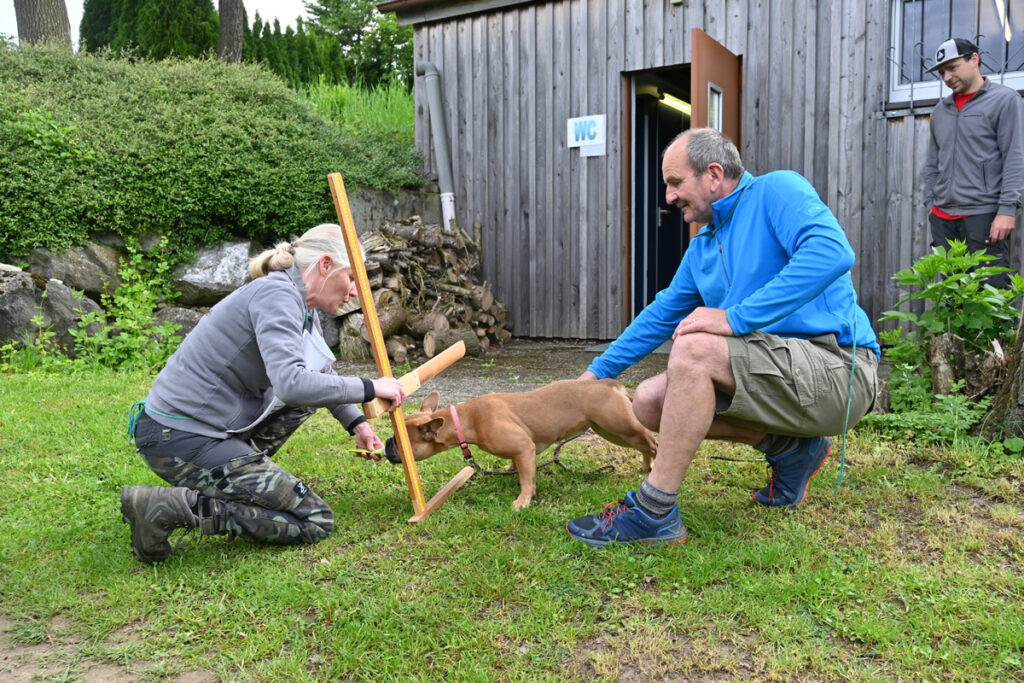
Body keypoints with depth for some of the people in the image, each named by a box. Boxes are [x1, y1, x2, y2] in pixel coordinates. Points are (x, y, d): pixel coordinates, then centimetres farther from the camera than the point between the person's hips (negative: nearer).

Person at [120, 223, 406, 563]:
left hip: (205, 425, 10)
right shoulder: (277, 294, -17)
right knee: (315, 521, -7)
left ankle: (243, 473, 16)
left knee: (316, 380, 19)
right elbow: (292, 383, -31)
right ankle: (170, 506, -10)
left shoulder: (302, 308, 11)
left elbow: (321, 375, 28)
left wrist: (358, 424, 19)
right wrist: (369, 388, -20)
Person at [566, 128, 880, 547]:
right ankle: (788, 448, 9)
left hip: (836, 368, -9)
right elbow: (662, 314, 24)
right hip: (784, 371, 9)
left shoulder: (777, 190, -7)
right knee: (649, 401, 1)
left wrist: (737, 317, -28)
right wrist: (597, 372, 24)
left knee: (693, 348, -28)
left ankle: (653, 513, -20)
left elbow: (832, 252, -26)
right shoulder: (703, 248, 17)